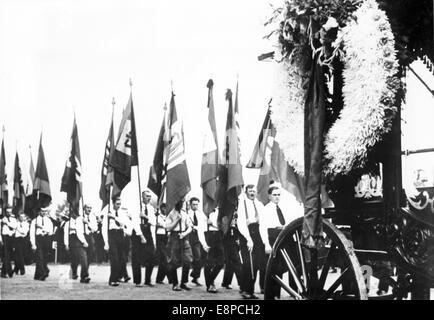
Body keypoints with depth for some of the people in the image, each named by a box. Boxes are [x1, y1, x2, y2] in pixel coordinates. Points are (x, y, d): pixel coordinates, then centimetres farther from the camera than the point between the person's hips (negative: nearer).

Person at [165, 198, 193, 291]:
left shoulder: (184, 213, 11)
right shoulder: (171, 213, 0)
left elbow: (189, 227, 11)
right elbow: (168, 227, -8)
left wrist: (184, 233, -8)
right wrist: (177, 219, -13)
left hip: (184, 238, 4)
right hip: (174, 237, -4)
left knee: (187, 261, -2)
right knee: (174, 262, -2)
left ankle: (183, 283, 9)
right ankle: (175, 284, 7)